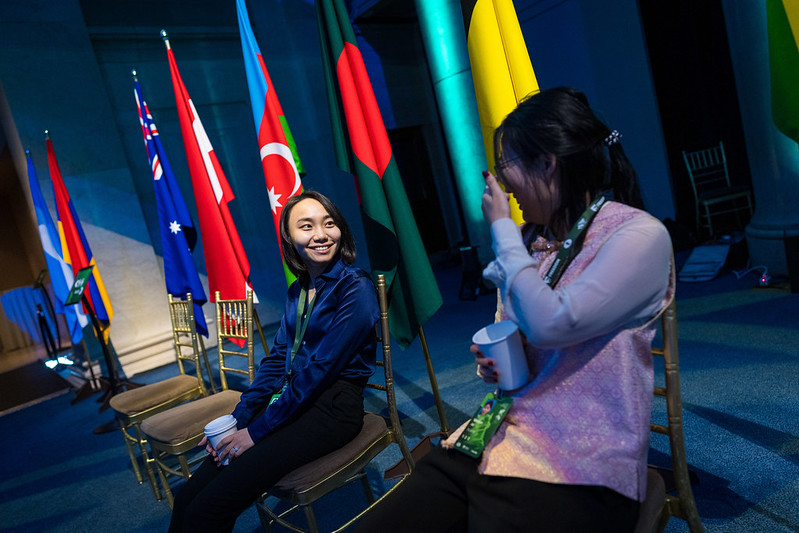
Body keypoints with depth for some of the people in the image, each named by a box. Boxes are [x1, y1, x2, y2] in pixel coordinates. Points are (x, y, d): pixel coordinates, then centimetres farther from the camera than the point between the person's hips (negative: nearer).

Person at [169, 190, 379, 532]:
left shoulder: (355, 289, -12)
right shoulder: (298, 290, 12)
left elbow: (321, 368, -17)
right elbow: (278, 357, 12)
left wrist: (257, 430, -13)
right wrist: (238, 418, 1)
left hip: (333, 407, -7)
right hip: (292, 399, 7)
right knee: (187, 498, -7)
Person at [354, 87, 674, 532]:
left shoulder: (641, 236, -9)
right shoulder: (532, 237, 11)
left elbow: (549, 324, -23)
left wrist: (502, 228, -10)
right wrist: (497, 362, 2)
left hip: (576, 471, -5)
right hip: (494, 440, 6)